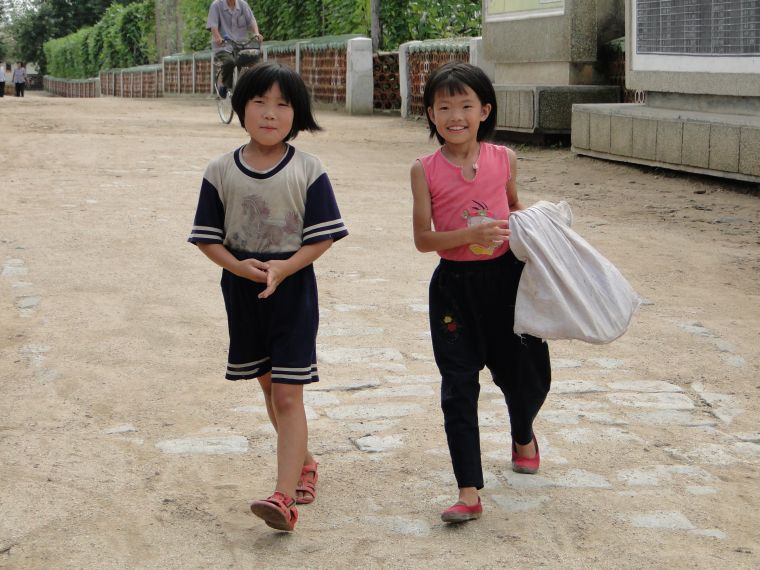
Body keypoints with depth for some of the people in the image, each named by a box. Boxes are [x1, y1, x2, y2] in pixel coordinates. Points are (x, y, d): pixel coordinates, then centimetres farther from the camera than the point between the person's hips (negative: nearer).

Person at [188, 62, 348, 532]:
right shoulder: (222, 171, -1)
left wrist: (283, 268, -23)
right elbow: (208, 236, 1)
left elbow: (323, 236, -8)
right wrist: (238, 266, -18)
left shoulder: (308, 171, -7)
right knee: (270, 387, 17)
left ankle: (285, 497, -11)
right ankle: (303, 461, 39)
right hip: (243, 291, 4)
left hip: (293, 289, -4)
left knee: (288, 395, -8)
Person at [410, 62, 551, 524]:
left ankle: (523, 435, 51)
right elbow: (423, 239, -9)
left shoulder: (504, 159, -2)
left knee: (525, 374, 16)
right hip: (454, 285, -2)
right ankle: (470, 492, 2)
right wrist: (471, 234, -23)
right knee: (459, 387, -3)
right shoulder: (426, 170, -7)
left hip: (505, 277, 2)